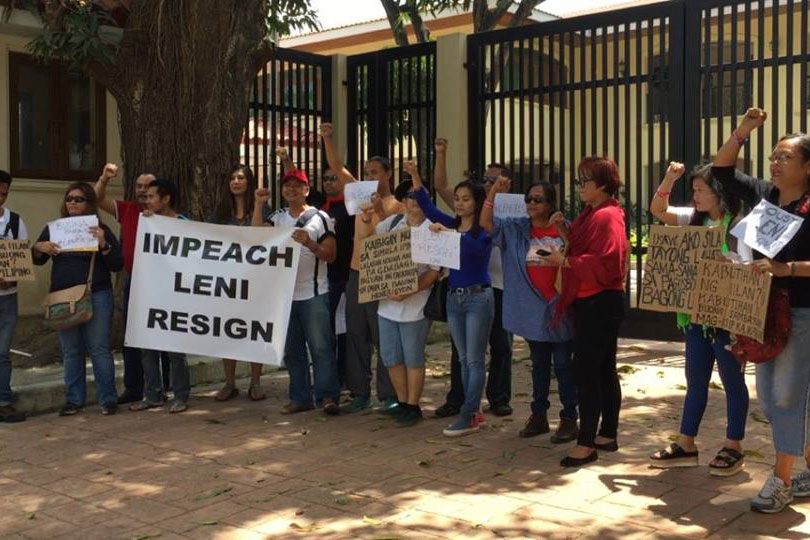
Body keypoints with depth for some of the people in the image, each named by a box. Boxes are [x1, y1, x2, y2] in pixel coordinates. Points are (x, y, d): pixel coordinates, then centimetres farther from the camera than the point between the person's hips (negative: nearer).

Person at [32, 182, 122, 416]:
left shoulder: (101, 230, 3)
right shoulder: (53, 228, 12)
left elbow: (117, 265, -3)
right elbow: (36, 261, 17)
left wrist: (103, 245, -18)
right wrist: (39, 248, -4)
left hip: (96, 296, -3)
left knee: (99, 348, -3)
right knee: (71, 350, 7)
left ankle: (108, 399, 4)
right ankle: (74, 399, 15)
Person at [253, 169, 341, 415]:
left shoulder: (320, 218, 0)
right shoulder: (277, 218, 12)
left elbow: (330, 255, -4)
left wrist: (309, 243, -20)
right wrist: (259, 204, -9)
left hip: (314, 294, -4)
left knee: (321, 347, -7)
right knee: (291, 349, 10)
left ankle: (328, 396, -2)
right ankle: (300, 397, 18)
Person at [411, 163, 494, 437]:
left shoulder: (484, 229, -7)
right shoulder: (451, 224, 9)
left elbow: (475, 246, -29)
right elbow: (427, 206, -1)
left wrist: (446, 233, -39)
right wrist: (415, 176, -11)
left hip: (479, 298, -6)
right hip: (454, 298, 7)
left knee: (474, 360, -3)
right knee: (464, 360, 11)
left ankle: (468, 417, -2)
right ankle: (474, 411, 19)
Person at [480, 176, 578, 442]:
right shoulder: (515, 229, 3)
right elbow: (486, 223, -8)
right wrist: (494, 191, -16)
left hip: (559, 308, -4)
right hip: (531, 308, 4)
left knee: (563, 365, 3)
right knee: (539, 364, 16)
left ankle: (569, 419, 13)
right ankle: (538, 416, 26)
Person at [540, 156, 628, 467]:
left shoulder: (607, 217, -15)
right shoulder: (592, 214, 16)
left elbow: (605, 265, -23)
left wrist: (564, 261, -21)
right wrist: (565, 232, 4)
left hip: (599, 304, -11)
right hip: (593, 303, 11)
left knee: (586, 372, -9)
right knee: (604, 370, 14)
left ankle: (587, 443, -3)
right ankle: (608, 435, 23)